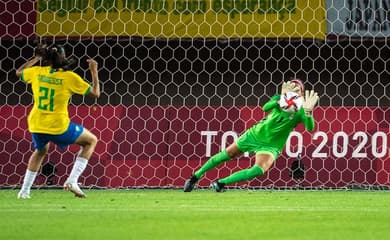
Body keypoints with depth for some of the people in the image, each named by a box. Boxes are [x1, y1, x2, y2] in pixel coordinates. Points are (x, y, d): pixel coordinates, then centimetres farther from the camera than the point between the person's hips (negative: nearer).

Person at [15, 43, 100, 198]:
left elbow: (18, 72, 23)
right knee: (91, 140, 15)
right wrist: (94, 71, 8)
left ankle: (24, 191, 30)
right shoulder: (69, 77, -11)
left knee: (40, 150, 36)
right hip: (58, 126, -5)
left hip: (36, 125, 5)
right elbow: (95, 93, -3)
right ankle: (72, 181, 3)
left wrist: (36, 58, 29)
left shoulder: (37, 72, -1)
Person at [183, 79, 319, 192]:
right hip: (256, 134, 2)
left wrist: (308, 112, -52)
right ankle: (195, 177, 29)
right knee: (226, 155, 9)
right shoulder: (278, 100, -10)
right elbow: (265, 108, -30)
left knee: (259, 171, -27)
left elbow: (310, 127, -33)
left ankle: (221, 183, -11)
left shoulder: (300, 111, -16)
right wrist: (281, 99, -48)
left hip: (271, 146, -2)